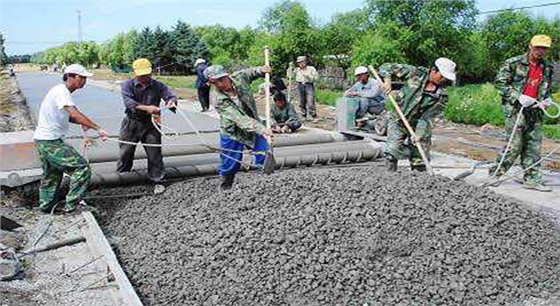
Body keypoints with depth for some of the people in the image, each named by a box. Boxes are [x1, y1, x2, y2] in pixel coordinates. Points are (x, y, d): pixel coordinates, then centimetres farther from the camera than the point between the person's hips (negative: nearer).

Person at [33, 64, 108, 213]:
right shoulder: (61, 91, -18)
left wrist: (81, 122, 0)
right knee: (81, 167, -12)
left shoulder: (61, 91, 13)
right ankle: (72, 205, -8)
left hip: (43, 140, 11)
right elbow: (74, 114, -33)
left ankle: (45, 207, 35)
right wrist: (98, 129, -38)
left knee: (51, 175, 23)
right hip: (50, 141, -11)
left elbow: (65, 115, 19)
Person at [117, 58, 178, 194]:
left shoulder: (158, 86, -1)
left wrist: (171, 101, -34)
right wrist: (146, 108, -38)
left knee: (154, 153, 1)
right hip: (131, 123, 0)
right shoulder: (127, 85, -7)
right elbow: (128, 101, -23)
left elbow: (170, 95, -6)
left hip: (151, 124, 0)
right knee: (125, 152, 13)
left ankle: (157, 181, 14)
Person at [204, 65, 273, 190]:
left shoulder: (239, 77, -15)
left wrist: (261, 70, -16)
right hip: (232, 134, -4)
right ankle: (226, 188, 31)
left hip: (254, 126, 4)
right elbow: (240, 120, -38)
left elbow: (251, 72, 8)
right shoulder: (220, 102, -28)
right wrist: (262, 130, -50)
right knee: (231, 164, 4)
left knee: (265, 157, -3)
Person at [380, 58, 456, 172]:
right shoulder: (415, 73, -9)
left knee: (419, 164, 1)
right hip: (398, 121, 0)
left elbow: (427, 117, -15)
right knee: (392, 151, -16)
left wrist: (419, 133, -27)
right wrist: (387, 80, -21)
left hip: (420, 126, 1)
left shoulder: (442, 95, -10)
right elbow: (387, 67, -3)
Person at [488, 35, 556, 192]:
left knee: (534, 145, 6)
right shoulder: (513, 63, -5)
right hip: (515, 108, -6)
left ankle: (532, 179, 12)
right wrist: (518, 97, -15)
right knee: (515, 144, -8)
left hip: (535, 110, 6)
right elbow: (500, 82, -6)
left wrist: (547, 99, 3)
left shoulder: (548, 67, 12)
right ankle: (496, 172, 6)